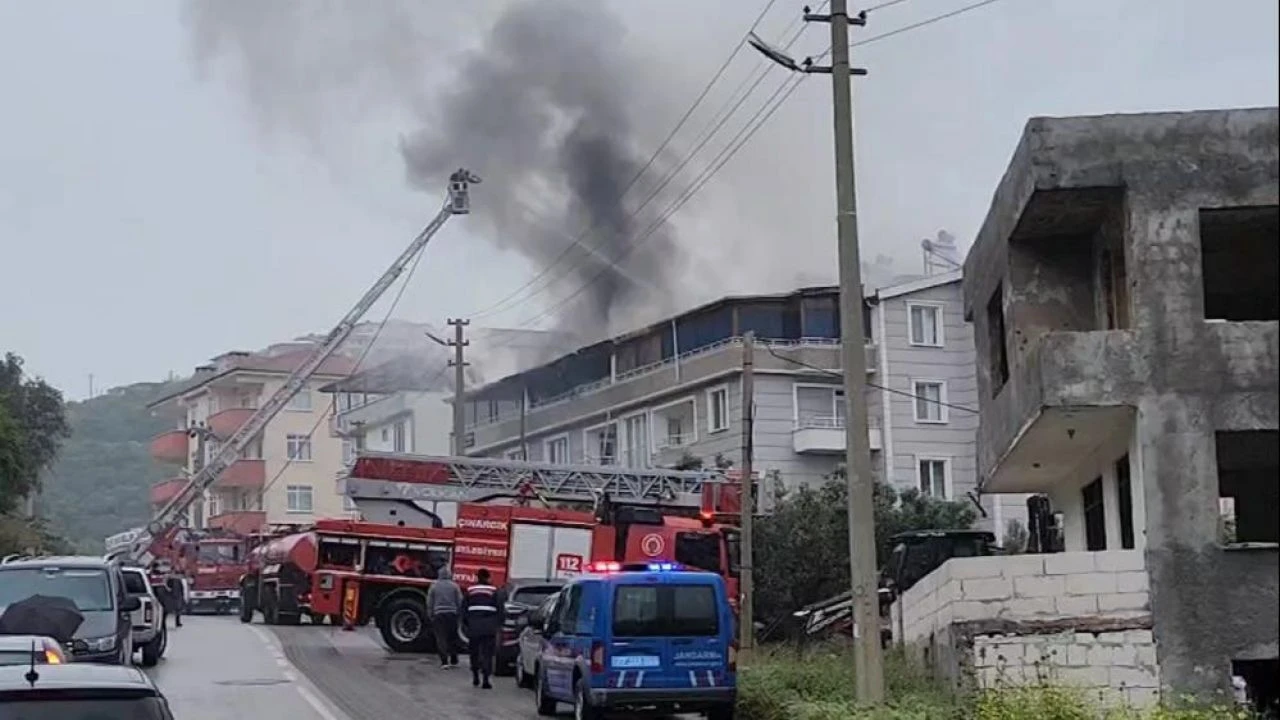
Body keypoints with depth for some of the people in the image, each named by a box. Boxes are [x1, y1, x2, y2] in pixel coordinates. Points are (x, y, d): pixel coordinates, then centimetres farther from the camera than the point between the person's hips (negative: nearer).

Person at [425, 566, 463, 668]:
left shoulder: (434, 586, 2)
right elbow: (460, 602, 1)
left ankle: (444, 662, -7)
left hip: (438, 615, -1)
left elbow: (429, 603, 3)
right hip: (452, 614, 1)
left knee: (441, 638, 1)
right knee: (452, 638, 13)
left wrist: (430, 616, 11)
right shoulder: (454, 586, 1)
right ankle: (454, 661, 18)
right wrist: (458, 613, 11)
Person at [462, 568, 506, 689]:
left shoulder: (470, 591, 7)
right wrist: (498, 624, 8)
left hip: (473, 626, 2)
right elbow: (500, 609, 0)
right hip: (489, 627, -2)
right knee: (487, 653, -1)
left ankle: (475, 676, 19)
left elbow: (464, 609, 7)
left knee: (474, 652, 16)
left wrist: (466, 623, 15)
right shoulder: (494, 591, 2)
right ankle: (485, 679, -9)